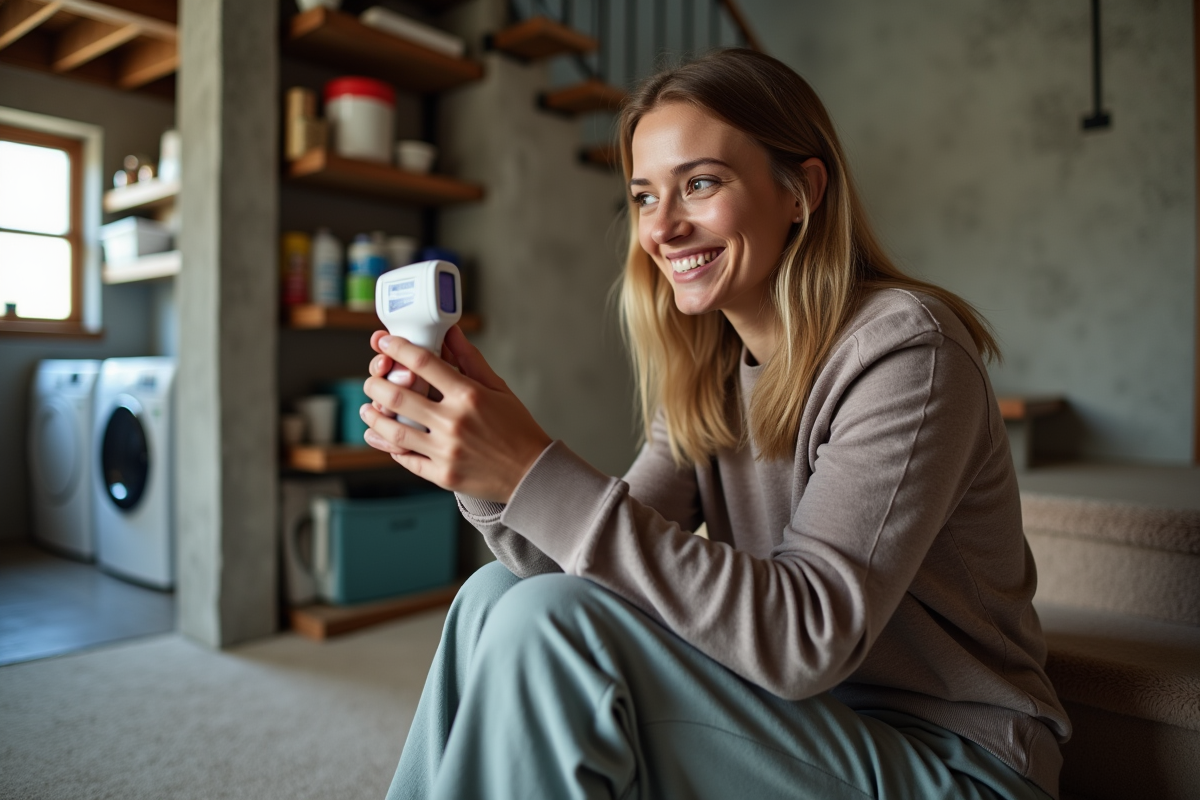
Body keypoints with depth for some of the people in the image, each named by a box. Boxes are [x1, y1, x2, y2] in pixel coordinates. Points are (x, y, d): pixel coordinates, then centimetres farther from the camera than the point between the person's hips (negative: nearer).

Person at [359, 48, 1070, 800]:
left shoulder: (902, 349, -20)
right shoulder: (707, 372, 2)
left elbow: (808, 636, -29)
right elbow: (603, 565, -5)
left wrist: (539, 472, -34)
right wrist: (488, 468, -24)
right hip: (799, 712, 6)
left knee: (544, 625, -23)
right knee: (496, 598, -6)